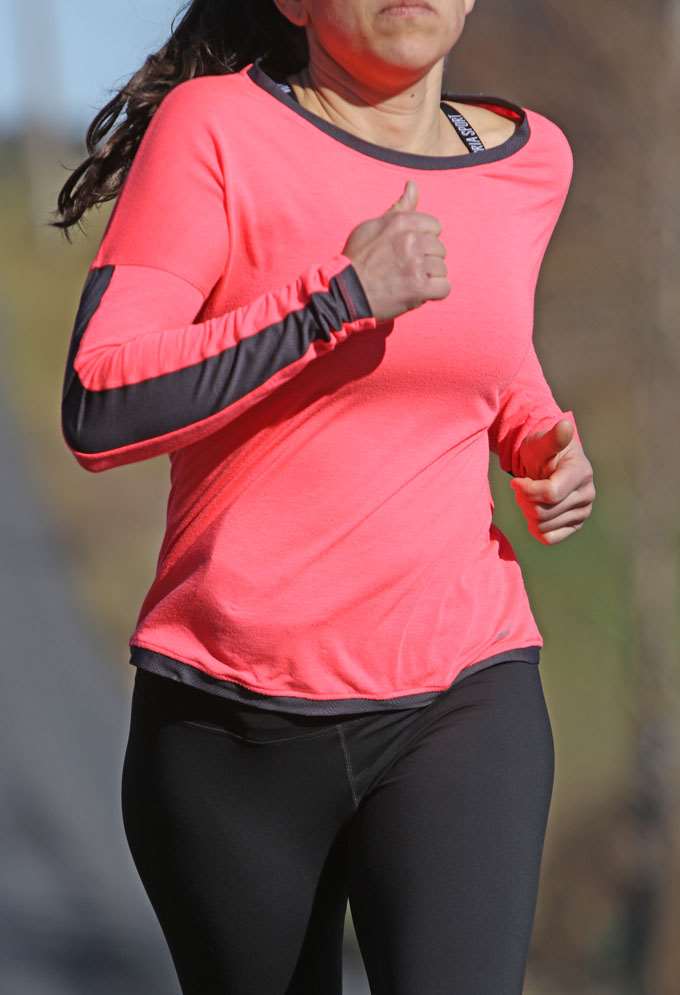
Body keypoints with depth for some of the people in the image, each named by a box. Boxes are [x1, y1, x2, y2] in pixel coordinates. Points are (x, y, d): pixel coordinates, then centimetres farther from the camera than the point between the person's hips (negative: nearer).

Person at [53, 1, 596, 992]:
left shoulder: (523, 157, 6)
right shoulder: (214, 128, -8)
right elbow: (98, 412, -17)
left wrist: (541, 443, 8)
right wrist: (344, 300, -22)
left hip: (460, 701, 2)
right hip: (230, 721, -2)